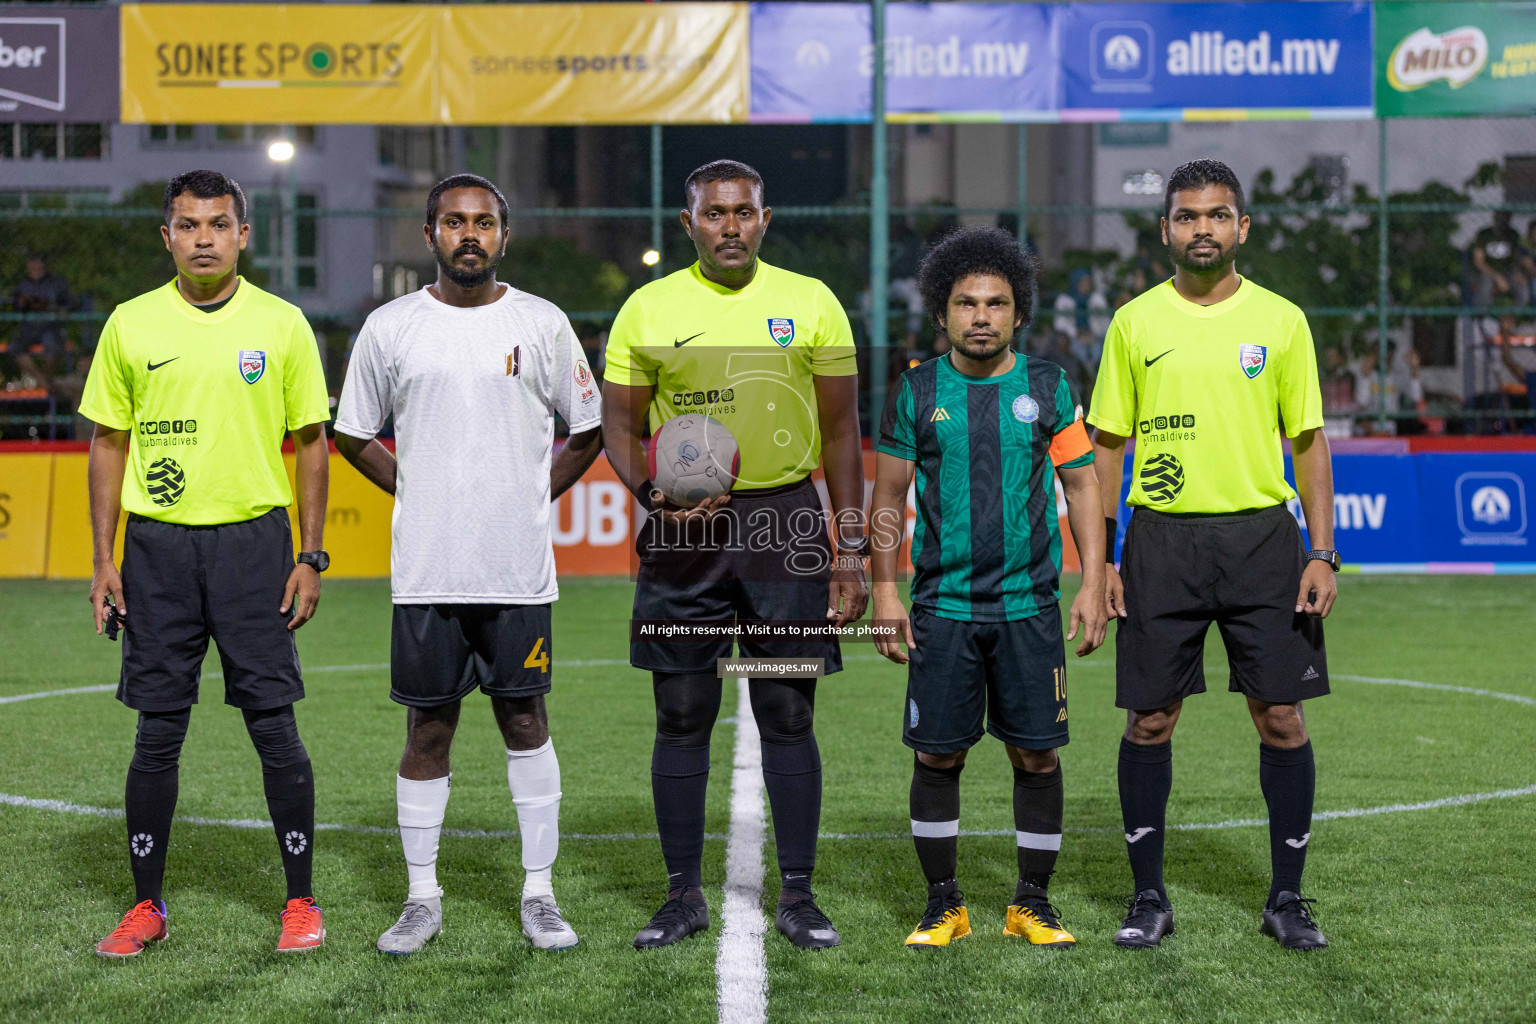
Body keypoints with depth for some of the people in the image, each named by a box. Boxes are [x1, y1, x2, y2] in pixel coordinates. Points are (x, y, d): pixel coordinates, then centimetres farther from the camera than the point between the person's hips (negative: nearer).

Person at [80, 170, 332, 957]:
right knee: (157, 731, 5)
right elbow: (108, 443, 9)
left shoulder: (281, 324, 2)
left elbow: (310, 441, 5)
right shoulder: (130, 324, 5)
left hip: (254, 539, -1)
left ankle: (300, 900, 12)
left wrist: (311, 557, -1)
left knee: (274, 727, 0)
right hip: (158, 545, 1)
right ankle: (147, 905, 16)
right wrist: (103, 560, 3)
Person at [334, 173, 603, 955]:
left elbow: (588, 431, 12)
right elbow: (354, 435, 14)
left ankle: (538, 895, 14)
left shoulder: (543, 324, 3)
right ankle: (422, 898, 15)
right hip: (426, 569, 0)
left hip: (519, 568, 0)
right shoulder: (390, 327, 4)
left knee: (525, 720, 6)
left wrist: (532, 498, 5)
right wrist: (419, 492, 6)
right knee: (428, 728, 5)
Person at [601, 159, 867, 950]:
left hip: (786, 518, 0)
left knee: (788, 714, 2)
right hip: (684, 528, 0)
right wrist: (652, 493, -14)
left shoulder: (811, 303, 5)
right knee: (682, 715, 4)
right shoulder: (648, 309, 4)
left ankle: (797, 896, 11)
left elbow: (840, 431, 6)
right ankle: (684, 894, 14)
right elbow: (618, 425, 7)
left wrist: (850, 549, 1)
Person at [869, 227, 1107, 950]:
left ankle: (1032, 902, 15)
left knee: (1037, 755, 2)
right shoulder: (917, 392, 3)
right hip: (941, 605, 0)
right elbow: (888, 494, 8)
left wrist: (1093, 583, 0)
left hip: (1030, 605, 0)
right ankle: (944, 904, 15)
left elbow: (1082, 484, 7)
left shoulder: (1048, 387, 4)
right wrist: (884, 590, 1)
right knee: (937, 755, 2)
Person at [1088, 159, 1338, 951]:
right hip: (1162, 538, 0)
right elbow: (1107, 443, 7)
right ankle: (1149, 896, 15)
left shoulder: (1281, 320, 5)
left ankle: (1287, 897, 13)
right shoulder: (1134, 322, 5)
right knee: (1150, 719, 2)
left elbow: (1309, 441, 6)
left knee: (1281, 716, 1)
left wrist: (1323, 553, -2)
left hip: (1262, 536, 0)